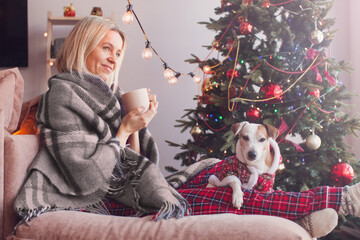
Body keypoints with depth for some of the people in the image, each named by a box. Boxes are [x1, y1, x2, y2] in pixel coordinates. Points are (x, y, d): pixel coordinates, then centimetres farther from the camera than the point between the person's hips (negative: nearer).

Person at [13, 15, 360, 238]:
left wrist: (136, 131, -5)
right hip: (107, 203, -8)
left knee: (217, 173, -5)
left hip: (130, 189, 8)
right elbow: (87, 177, -21)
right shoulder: (62, 95, -10)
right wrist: (125, 129, -14)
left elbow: (135, 164, 12)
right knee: (218, 197, -12)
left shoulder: (106, 96, 16)